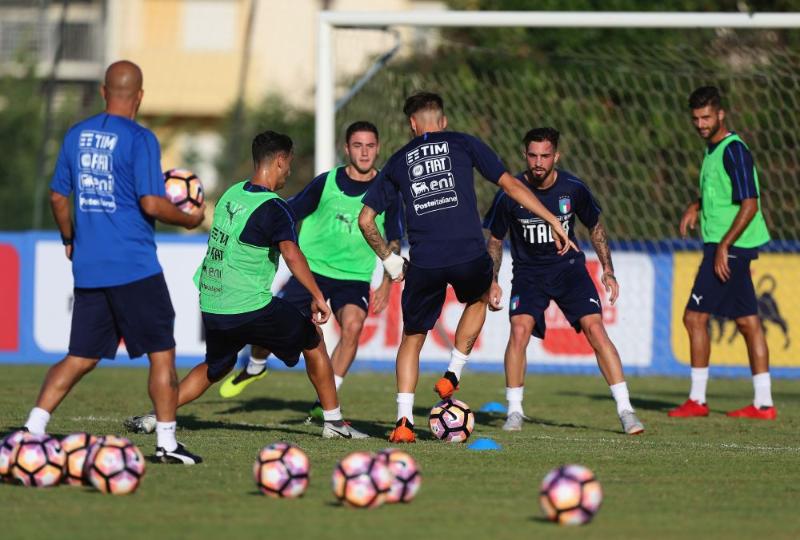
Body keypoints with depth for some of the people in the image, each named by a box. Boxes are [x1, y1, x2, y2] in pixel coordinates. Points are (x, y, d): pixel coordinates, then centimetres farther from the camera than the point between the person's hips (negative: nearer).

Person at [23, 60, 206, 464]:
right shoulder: (139, 139, -10)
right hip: (135, 266, -6)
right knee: (162, 353, 5)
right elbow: (151, 204, -16)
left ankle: (32, 429, 0)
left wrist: (70, 240, 30)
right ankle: (166, 442, 4)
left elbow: (58, 196, 15)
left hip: (87, 267, 6)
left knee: (80, 358, 11)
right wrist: (189, 219, 2)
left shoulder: (76, 135, 9)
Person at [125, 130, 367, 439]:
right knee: (313, 342, 13)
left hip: (211, 307, 7)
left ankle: (154, 417, 15)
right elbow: (290, 252, -28)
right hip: (250, 308, -7)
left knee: (214, 368, 27)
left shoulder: (232, 193, 9)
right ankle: (333, 421, 15)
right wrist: (317, 296, -27)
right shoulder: (274, 209, -14)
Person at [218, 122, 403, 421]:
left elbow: (393, 241, 7)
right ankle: (254, 367, 35)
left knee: (352, 325, -27)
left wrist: (386, 284, -1)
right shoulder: (326, 183, -6)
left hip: (355, 276, 0)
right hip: (313, 268, 0)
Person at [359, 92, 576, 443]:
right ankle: (452, 375, 23)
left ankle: (404, 421, 4)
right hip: (469, 255, -1)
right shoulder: (463, 144, 13)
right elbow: (510, 184, 7)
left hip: (424, 264, 1)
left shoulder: (398, 161, 18)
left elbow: (365, 220, 17)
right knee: (478, 299, 34)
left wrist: (390, 260, 26)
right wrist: (553, 221, 11)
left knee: (412, 338, 17)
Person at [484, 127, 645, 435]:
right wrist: (492, 282, -5)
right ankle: (514, 411, -7)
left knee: (595, 328, -15)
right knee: (520, 329, -23)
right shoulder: (510, 194, -13)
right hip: (528, 271, -1)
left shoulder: (573, 188, -9)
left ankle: (625, 411, -10)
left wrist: (608, 271, 4)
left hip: (568, 267, 1)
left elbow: (595, 227, 9)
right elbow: (494, 240, 3)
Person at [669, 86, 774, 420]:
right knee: (747, 321, 8)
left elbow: (750, 204, -21)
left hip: (729, 248, -10)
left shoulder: (733, 150, -15)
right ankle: (763, 404, 8)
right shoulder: (713, 150, 14)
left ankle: (697, 400, -3)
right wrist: (696, 207, 14)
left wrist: (723, 245, -23)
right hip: (732, 248, 10)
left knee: (695, 317, -7)